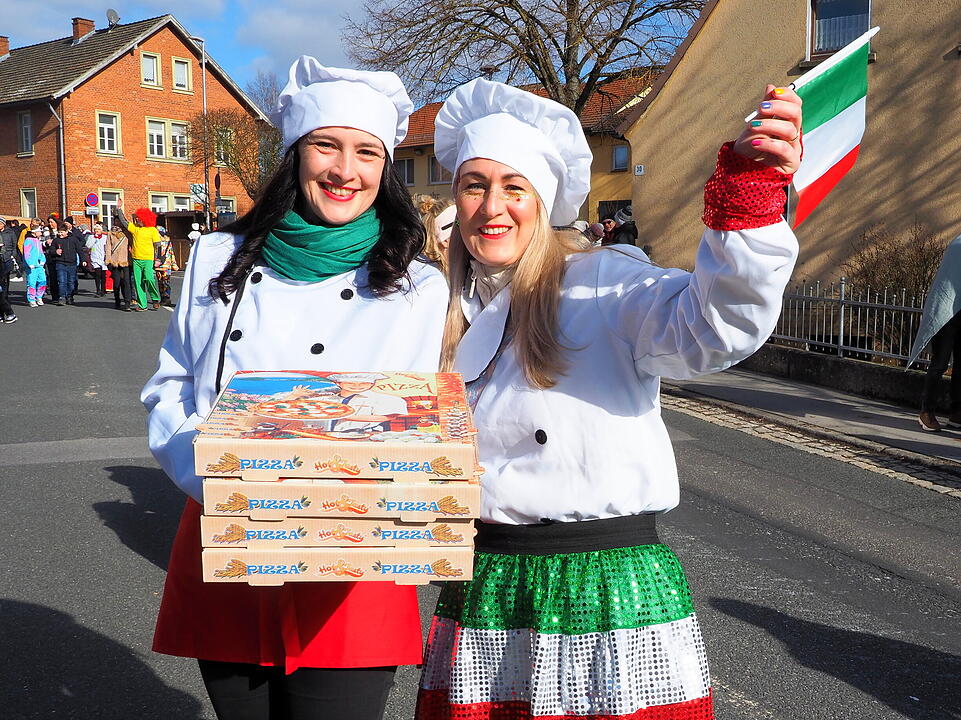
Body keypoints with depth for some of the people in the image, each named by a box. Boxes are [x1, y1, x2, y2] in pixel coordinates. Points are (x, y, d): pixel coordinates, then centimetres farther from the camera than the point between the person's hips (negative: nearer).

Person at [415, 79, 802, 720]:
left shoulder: (603, 284, -9)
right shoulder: (449, 318, 9)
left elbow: (714, 325, -29)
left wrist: (749, 187, -42)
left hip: (611, 590, -4)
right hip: (483, 595, 5)